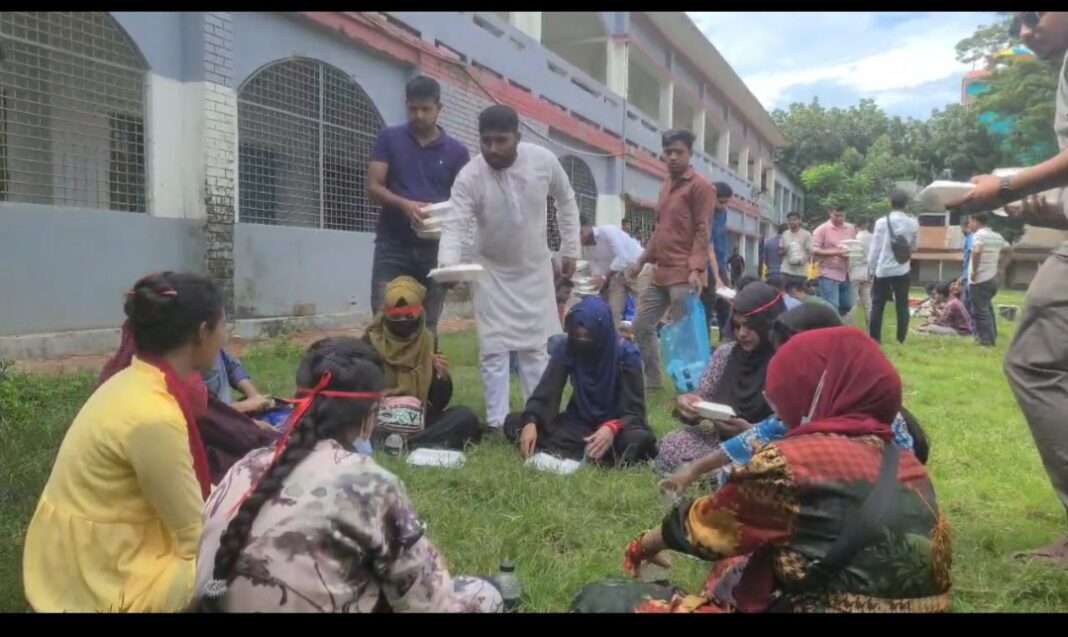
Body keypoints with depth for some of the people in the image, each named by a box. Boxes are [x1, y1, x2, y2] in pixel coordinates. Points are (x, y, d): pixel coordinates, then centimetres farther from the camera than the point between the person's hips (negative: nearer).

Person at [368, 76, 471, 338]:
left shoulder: (457, 151, 6)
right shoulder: (388, 139, 5)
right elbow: (373, 188, -2)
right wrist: (404, 204, -21)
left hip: (435, 248, 1)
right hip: (392, 245, -1)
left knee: (427, 326, 4)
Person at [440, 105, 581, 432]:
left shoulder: (544, 160, -16)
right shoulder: (469, 177, -23)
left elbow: (566, 200, 0)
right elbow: (455, 225, -30)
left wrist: (570, 249, 1)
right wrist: (448, 264, -49)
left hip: (535, 268, 2)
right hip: (493, 270, -1)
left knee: (536, 346, 8)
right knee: (494, 348, -1)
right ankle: (497, 421, 10)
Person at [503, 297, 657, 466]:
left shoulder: (626, 354, -18)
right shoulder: (565, 349, -10)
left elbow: (634, 410, -19)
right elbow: (545, 391, -14)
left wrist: (612, 428, -40)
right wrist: (530, 422, -34)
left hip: (616, 424, -3)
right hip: (579, 422, 3)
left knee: (640, 439, -38)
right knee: (514, 422, -16)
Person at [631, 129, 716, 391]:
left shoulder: (700, 186, -6)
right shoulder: (667, 185, 18)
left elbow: (702, 231, -13)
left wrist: (696, 268, -23)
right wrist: (643, 260, 22)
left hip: (684, 275, -8)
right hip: (660, 273, 9)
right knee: (642, 325, 11)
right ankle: (652, 379, 23)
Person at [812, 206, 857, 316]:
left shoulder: (850, 228, 11)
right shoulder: (822, 229, -5)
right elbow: (815, 251, -12)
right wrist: (836, 252, -21)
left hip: (845, 274, 6)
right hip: (829, 274, -6)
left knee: (847, 306, 10)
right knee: (832, 307, -9)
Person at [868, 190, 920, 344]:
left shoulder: (882, 222, -9)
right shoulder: (913, 223, -1)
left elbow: (875, 248, -7)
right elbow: (914, 246, 10)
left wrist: (871, 269, 1)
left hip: (882, 269, -2)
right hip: (902, 270, 2)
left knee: (877, 305, 6)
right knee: (902, 305, 8)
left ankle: (874, 339, 6)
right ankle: (901, 339, 8)